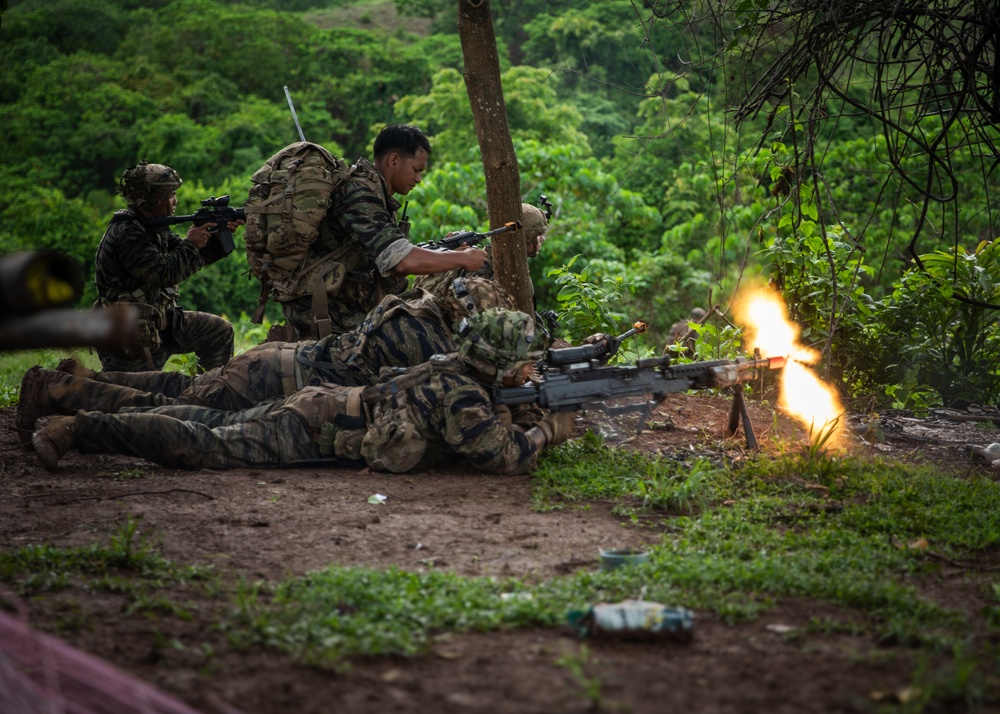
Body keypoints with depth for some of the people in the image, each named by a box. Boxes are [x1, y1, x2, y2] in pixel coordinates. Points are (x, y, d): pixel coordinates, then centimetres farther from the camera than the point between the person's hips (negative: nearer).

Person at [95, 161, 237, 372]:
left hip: (159, 321, 9)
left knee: (219, 330, 6)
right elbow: (163, 272, -29)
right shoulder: (125, 234, -21)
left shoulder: (153, 228, 9)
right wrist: (190, 244, -16)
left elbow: (197, 255, 11)